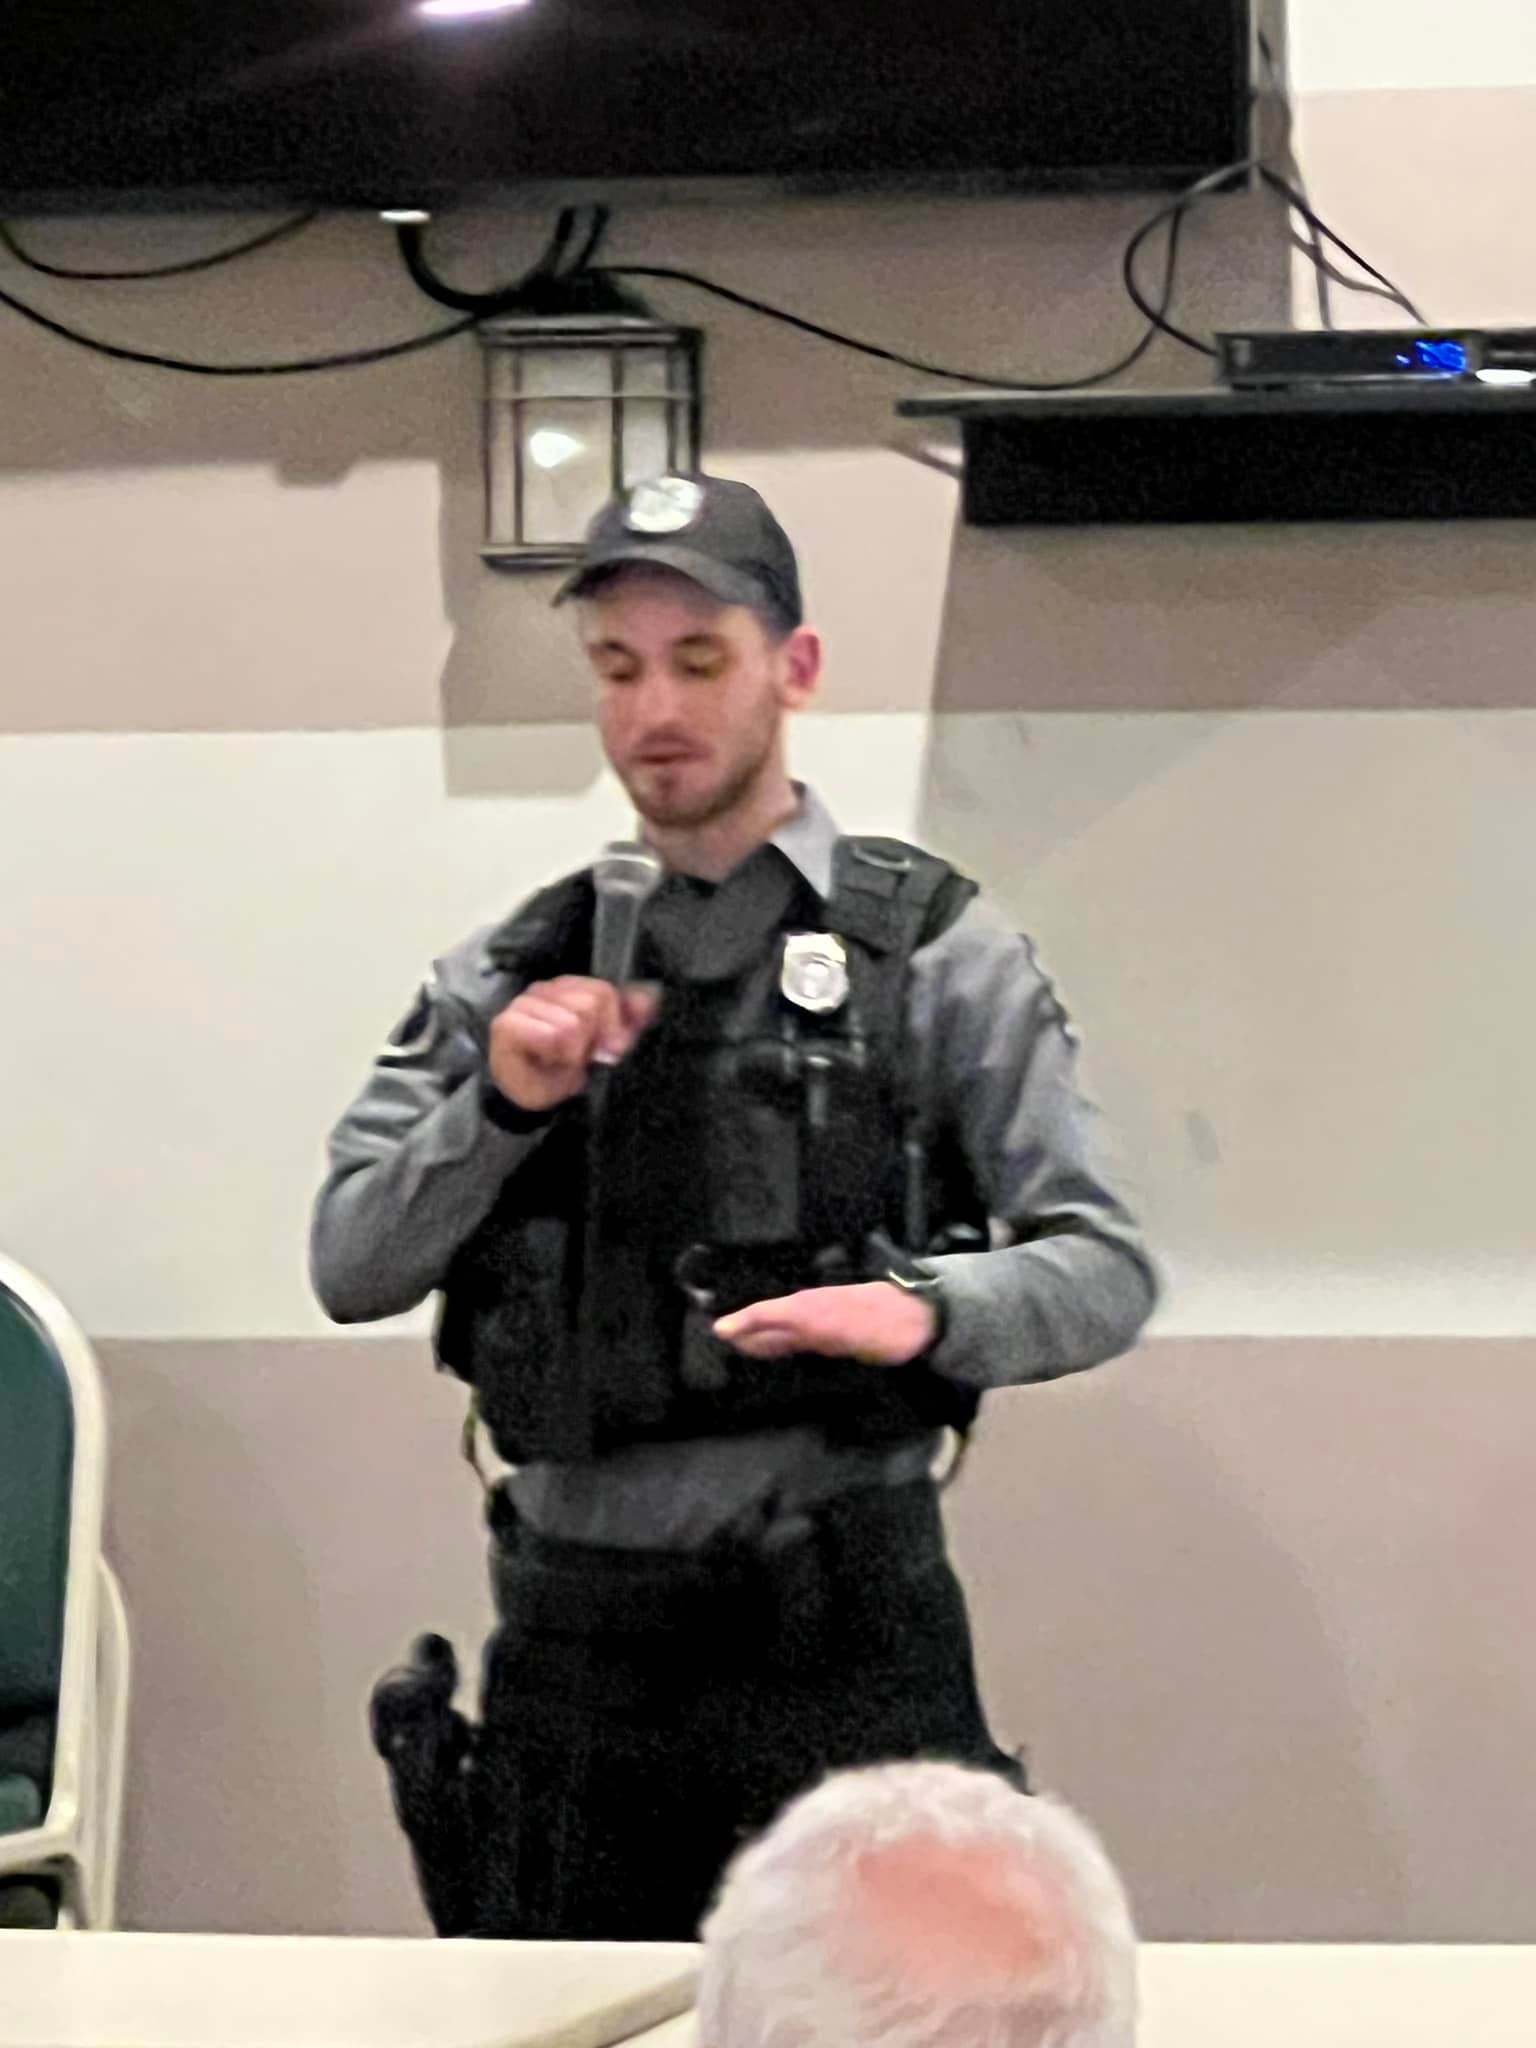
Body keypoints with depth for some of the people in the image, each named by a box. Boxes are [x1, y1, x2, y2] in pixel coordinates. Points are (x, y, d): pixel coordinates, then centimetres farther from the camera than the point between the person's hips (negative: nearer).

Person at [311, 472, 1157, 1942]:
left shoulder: (931, 953, 1)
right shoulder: (510, 977, 11)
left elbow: (1102, 1271, -4)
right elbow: (351, 1268, 6)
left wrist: (927, 1307, -23)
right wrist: (501, 1107, -10)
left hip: (840, 1620, -3)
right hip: (573, 1635, 3)